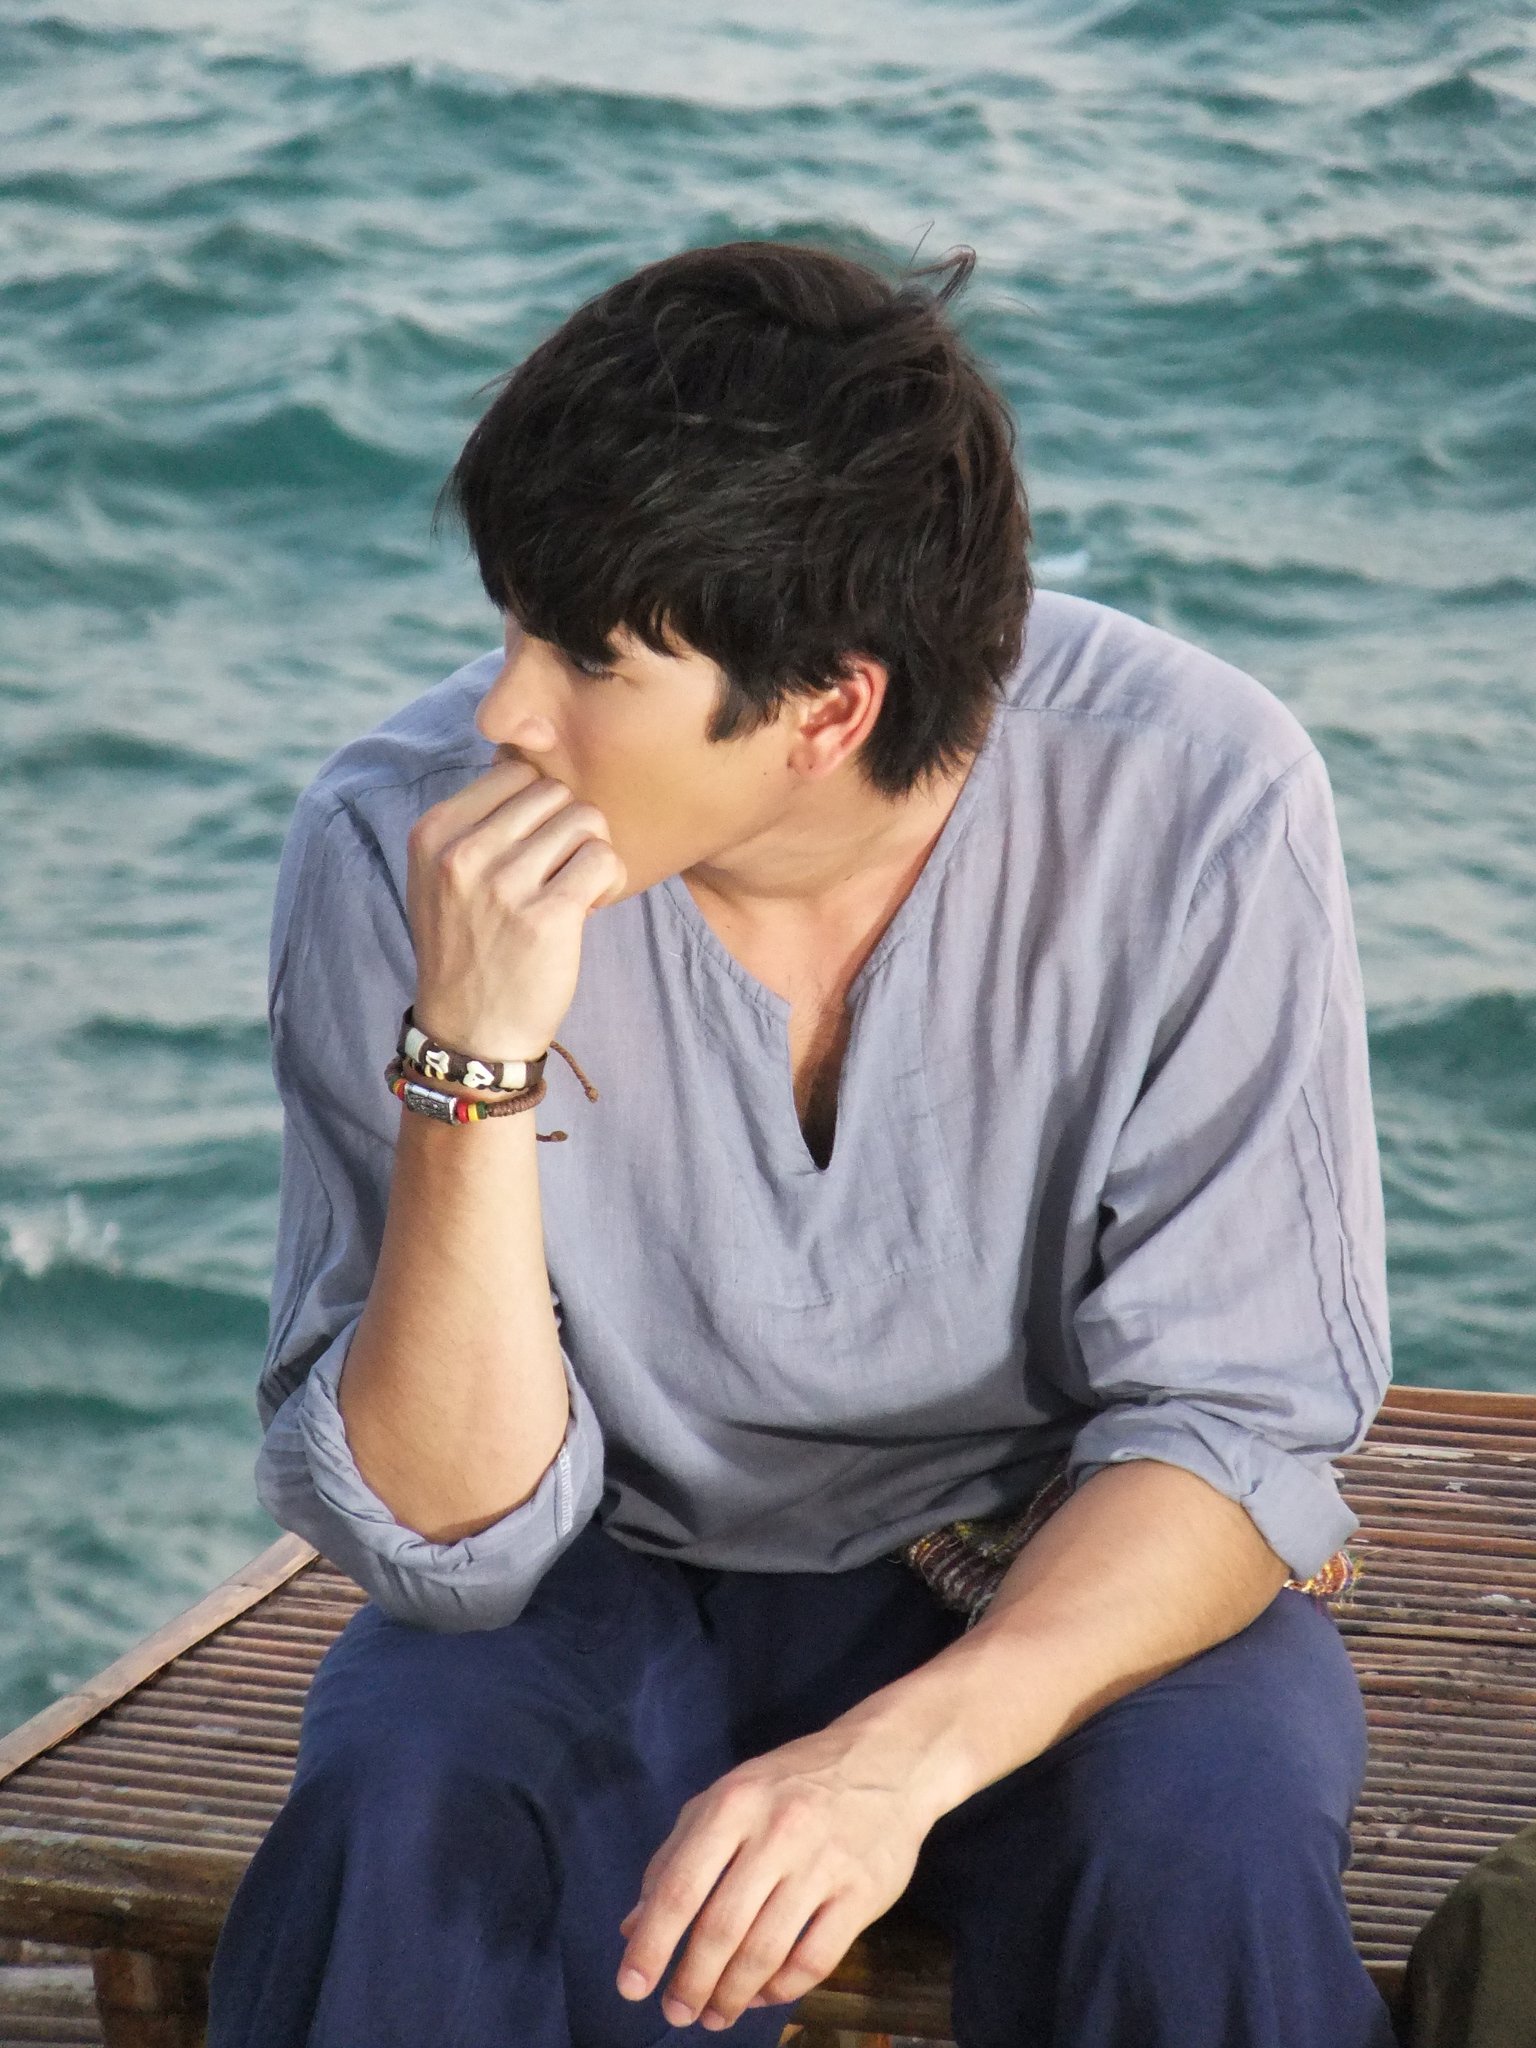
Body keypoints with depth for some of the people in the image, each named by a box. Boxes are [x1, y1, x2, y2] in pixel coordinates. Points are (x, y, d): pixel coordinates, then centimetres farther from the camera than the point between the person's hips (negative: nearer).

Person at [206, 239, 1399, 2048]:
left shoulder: (1191, 807, -20)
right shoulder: (400, 844, -18)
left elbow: (1235, 1423, -16)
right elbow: (445, 1540, -17)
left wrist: (906, 1753, -33)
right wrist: (475, 1061, -33)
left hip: (1065, 1586, 0)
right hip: (617, 1585, 0)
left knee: (1197, 1857, -31)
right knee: (391, 1835, -30)